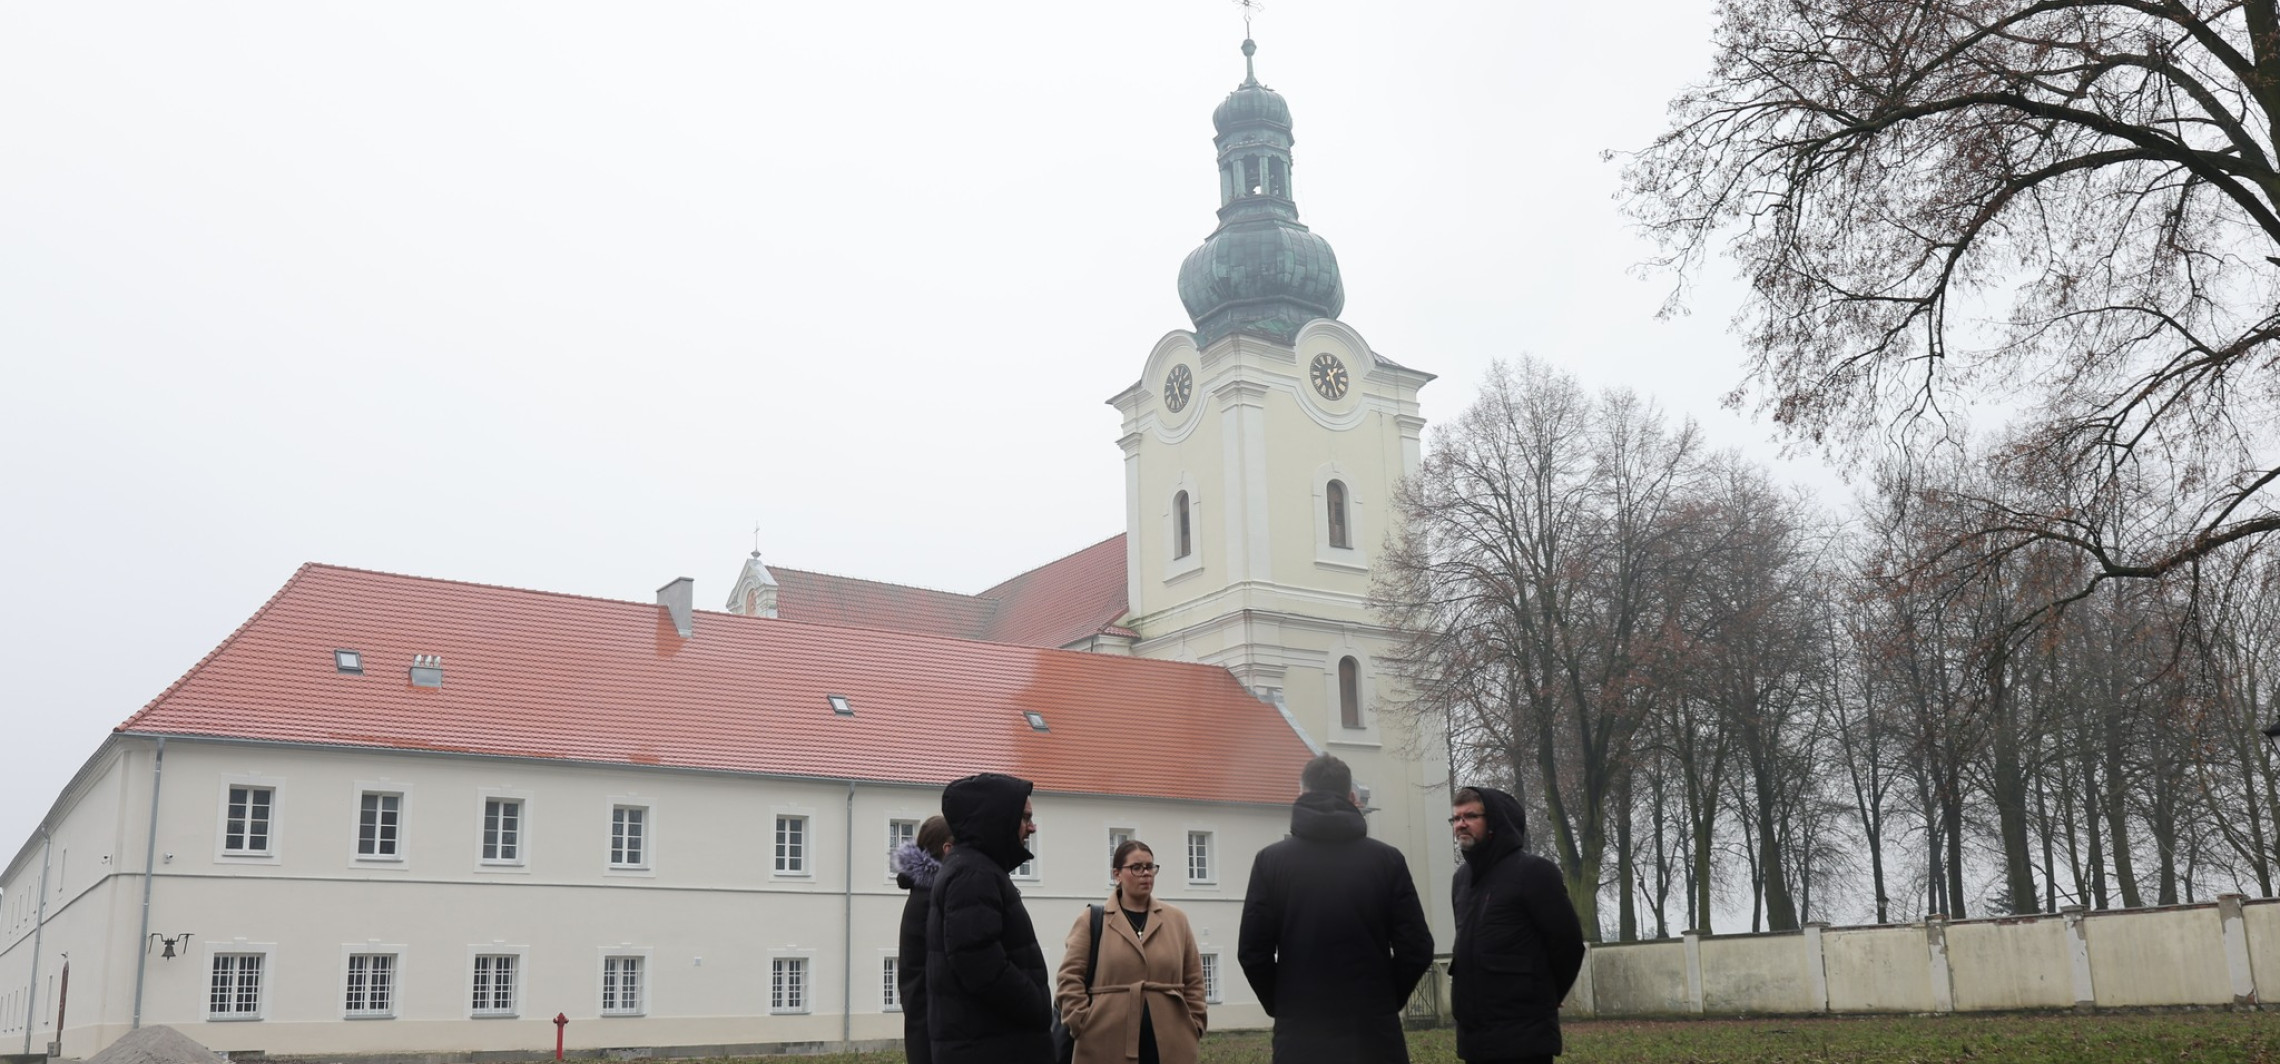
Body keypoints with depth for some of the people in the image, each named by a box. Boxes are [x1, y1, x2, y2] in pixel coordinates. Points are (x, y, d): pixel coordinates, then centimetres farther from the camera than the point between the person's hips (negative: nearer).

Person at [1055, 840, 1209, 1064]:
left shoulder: (1177, 920, 14)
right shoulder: (1092, 920, 6)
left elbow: (1193, 981, 15)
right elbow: (1070, 977, 2)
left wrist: (1194, 1030, 6)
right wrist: (1082, 1026, -8)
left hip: (1170, 1046, 3)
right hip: (1108, 1046, -2)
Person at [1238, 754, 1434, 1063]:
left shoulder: (1271, 861, 0)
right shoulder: (1387, 859, 1)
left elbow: (1252, 952, -2)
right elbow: (1416, 949, -1)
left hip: (1301, 1036, 0)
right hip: (1374, 1033, 0)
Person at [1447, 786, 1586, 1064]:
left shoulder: (1533, 872, -9)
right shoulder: (1463, 877, 14)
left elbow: (1568, 945, -7)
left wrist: (1538, 1001, 5)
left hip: (1523, 1038, -7)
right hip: (1474, 1036, 7)